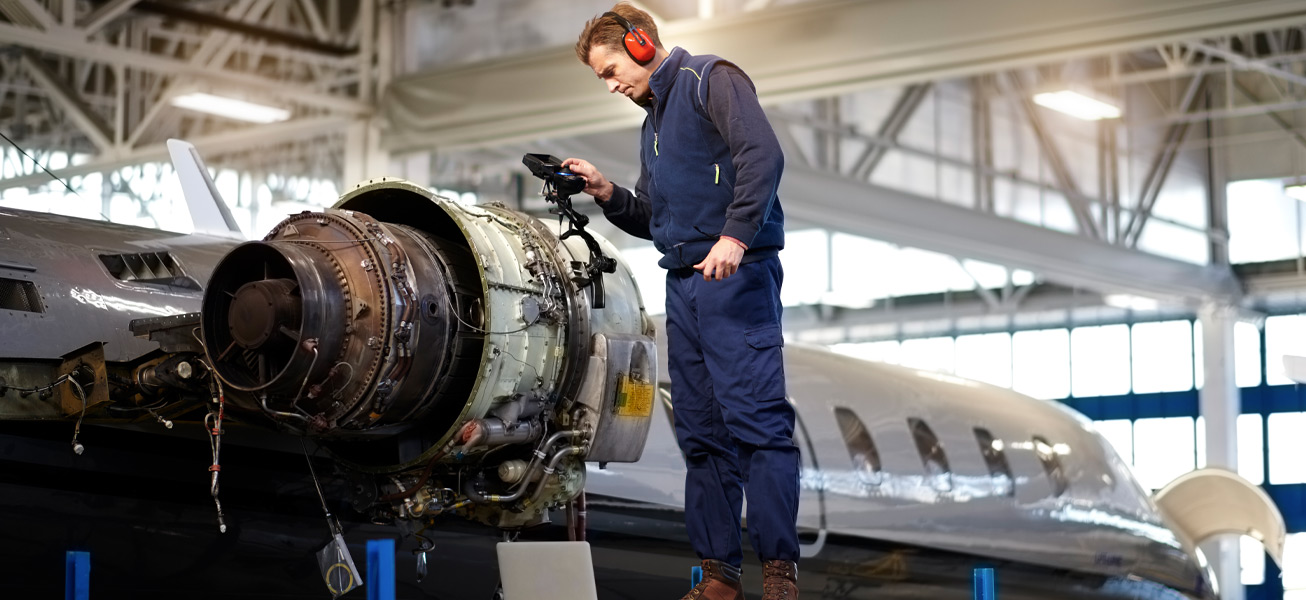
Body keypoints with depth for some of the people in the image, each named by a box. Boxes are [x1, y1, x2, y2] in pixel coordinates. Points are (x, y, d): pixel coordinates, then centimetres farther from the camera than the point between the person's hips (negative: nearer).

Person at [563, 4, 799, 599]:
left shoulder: (711, 80, -2)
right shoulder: (653, 121, 24)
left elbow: (763, 154, -17)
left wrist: (735, 236, -25)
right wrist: (607, 193, 9)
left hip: (736, 276, -9)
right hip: (683, 283, 9)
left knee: (756, 417, -13)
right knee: (701, 432, 6)